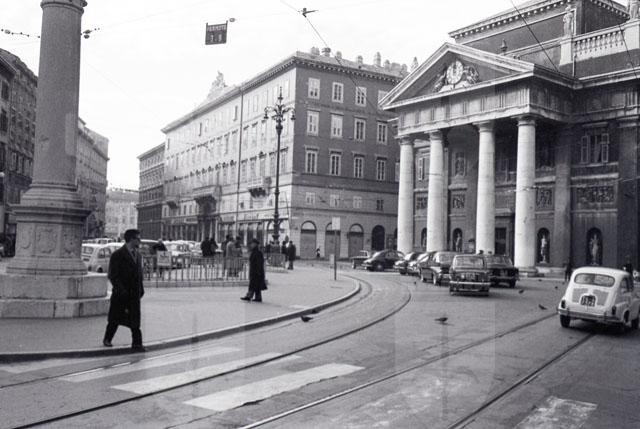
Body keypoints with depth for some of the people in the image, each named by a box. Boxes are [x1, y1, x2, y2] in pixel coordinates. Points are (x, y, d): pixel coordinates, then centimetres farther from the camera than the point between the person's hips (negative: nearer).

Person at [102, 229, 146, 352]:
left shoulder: (138, 254, 12)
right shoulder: (118, 255, -9)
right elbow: (112, 276, -12)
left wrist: (141, 289, 7)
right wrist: (121, 290, -18)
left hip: (135, 294, 5)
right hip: (121, 294, -5)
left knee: (135, 320, 1)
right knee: (115, 319, 8)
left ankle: (137, 343, 3)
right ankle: (107, 339, 27)